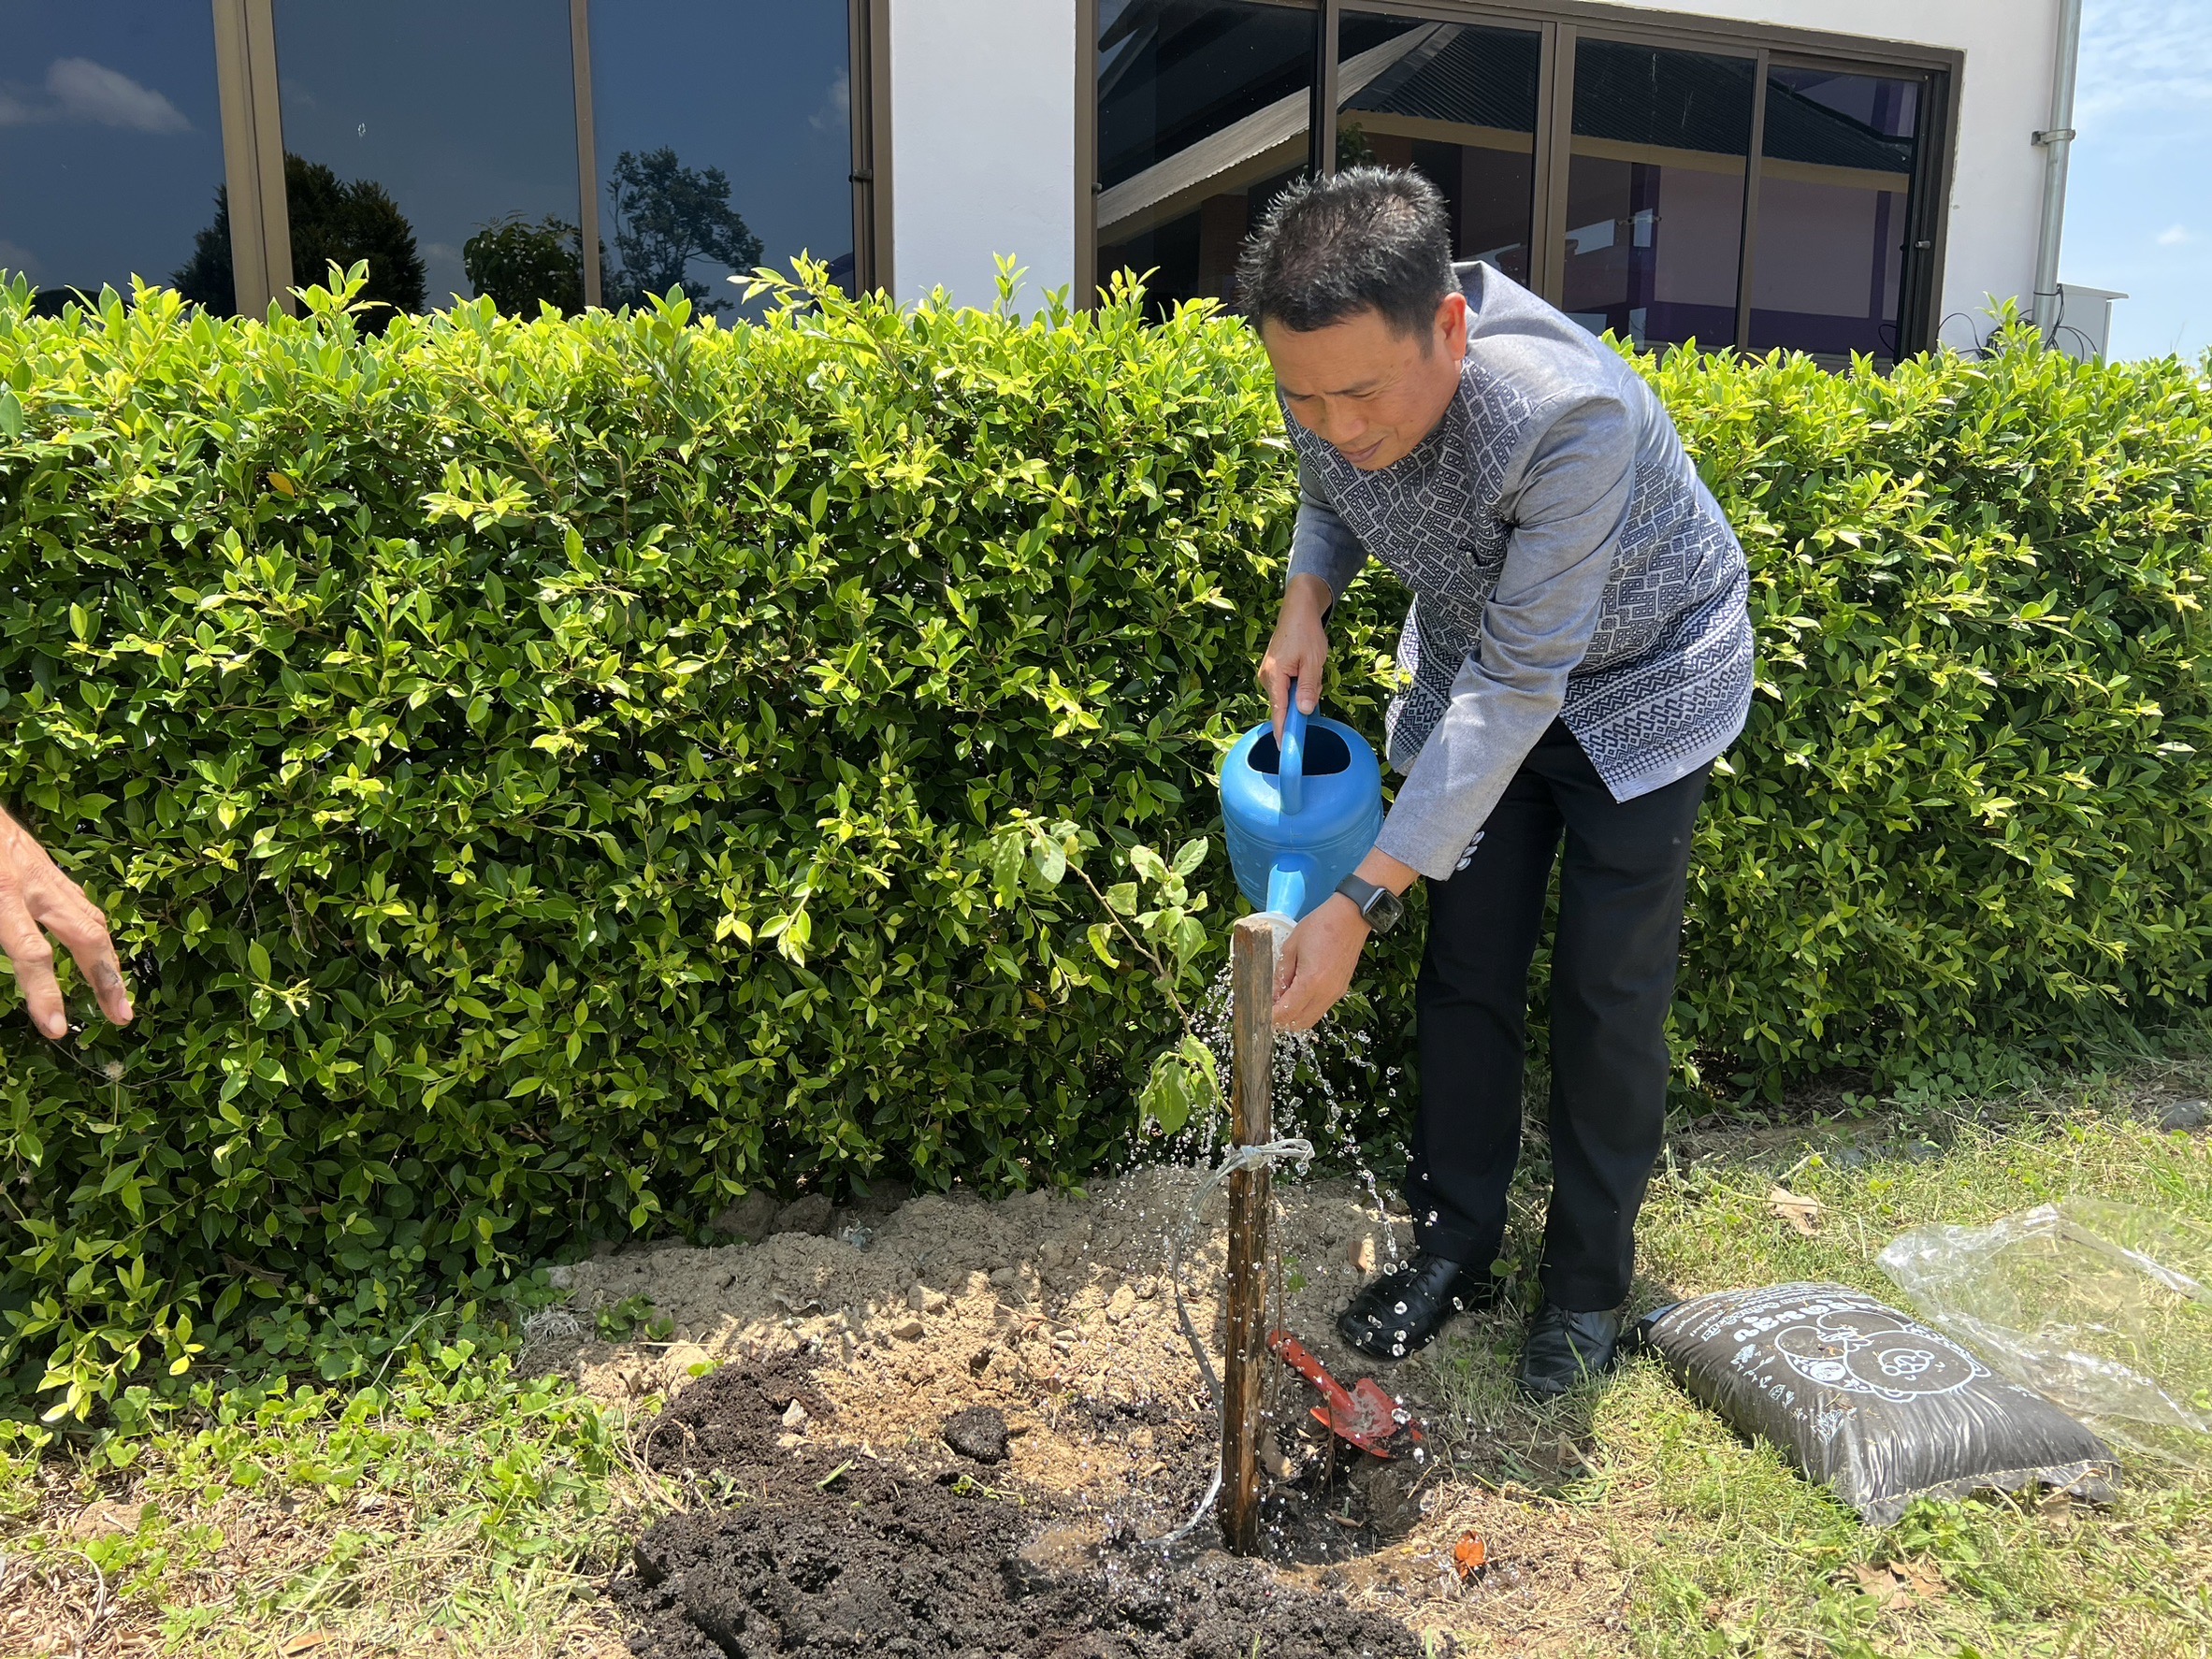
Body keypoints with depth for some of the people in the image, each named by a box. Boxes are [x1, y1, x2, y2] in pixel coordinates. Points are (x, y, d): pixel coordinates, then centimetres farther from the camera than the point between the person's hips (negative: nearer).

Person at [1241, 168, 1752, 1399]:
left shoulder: (1571, 412, -40)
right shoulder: (1333, 379, -20)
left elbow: (1521, 683, -39)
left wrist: (1364, 896, -41)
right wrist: (1306, 604, -17)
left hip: (1635, 684, -5)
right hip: (1477, 671, 5)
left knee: (1608, 997, 0)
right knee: (1466, 974, 7)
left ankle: (1591, 1282, 18)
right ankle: (1458, 1248, 21)